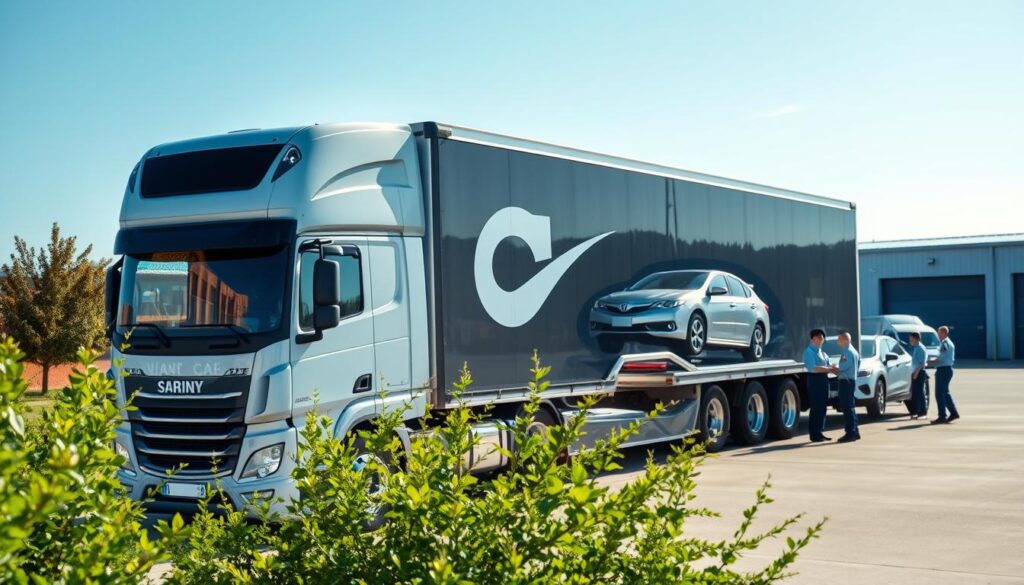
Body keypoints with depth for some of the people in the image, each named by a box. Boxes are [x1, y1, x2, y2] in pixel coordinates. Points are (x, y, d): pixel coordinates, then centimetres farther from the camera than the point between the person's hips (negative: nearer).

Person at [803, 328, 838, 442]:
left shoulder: (821, 352, 19)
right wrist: (829, 369, -17)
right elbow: (813, 368, -19)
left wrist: (833, 369, -2)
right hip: (815, 380, -9)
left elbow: (827, 366, 19)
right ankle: (814, 434, -2)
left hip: (824, 380, 9)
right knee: (816, 408, -7)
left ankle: (819, 432, 19)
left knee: (822, 407, 12)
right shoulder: (809, 352, -9)